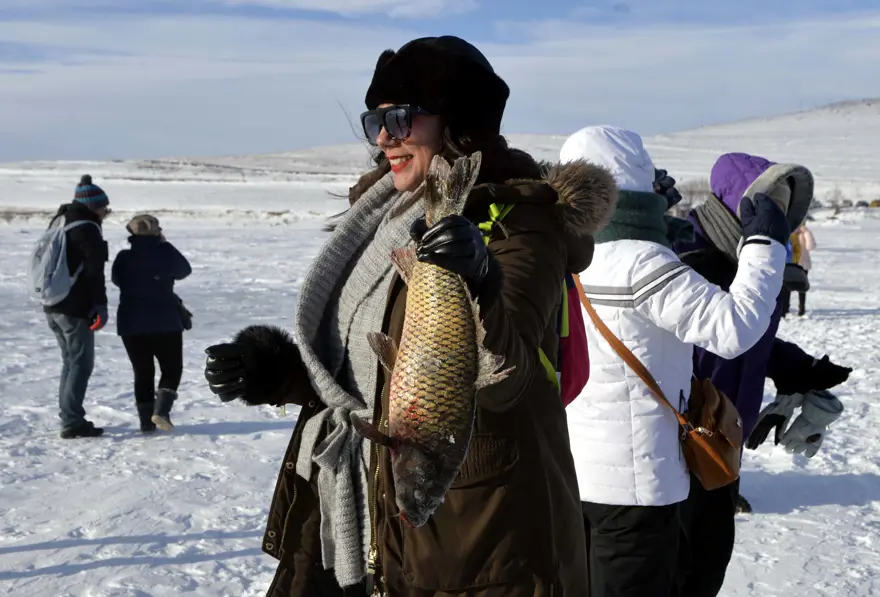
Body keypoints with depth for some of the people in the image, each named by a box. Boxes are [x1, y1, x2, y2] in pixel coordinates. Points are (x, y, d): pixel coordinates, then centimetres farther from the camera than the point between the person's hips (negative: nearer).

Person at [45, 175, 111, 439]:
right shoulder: (87, 229, -12)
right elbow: (94, 271, -18)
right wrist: (101, 305, -19)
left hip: (53, 305, 9)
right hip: (75, 308, -9)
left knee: (71, 361, 17)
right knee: (81, 364, -5)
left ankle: (68, 416, 19)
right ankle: (72, 422, -7)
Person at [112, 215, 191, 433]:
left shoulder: (124, 258, -3)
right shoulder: (165, 252, -9)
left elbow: (117, 279, 14)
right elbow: (184, 271, 8)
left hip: (131, 324, 3)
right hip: (165, 323, -2)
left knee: (143, 372, 11)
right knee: (172, 368, 10)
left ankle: (146, 420, 9)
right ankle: (161, 410, -9)